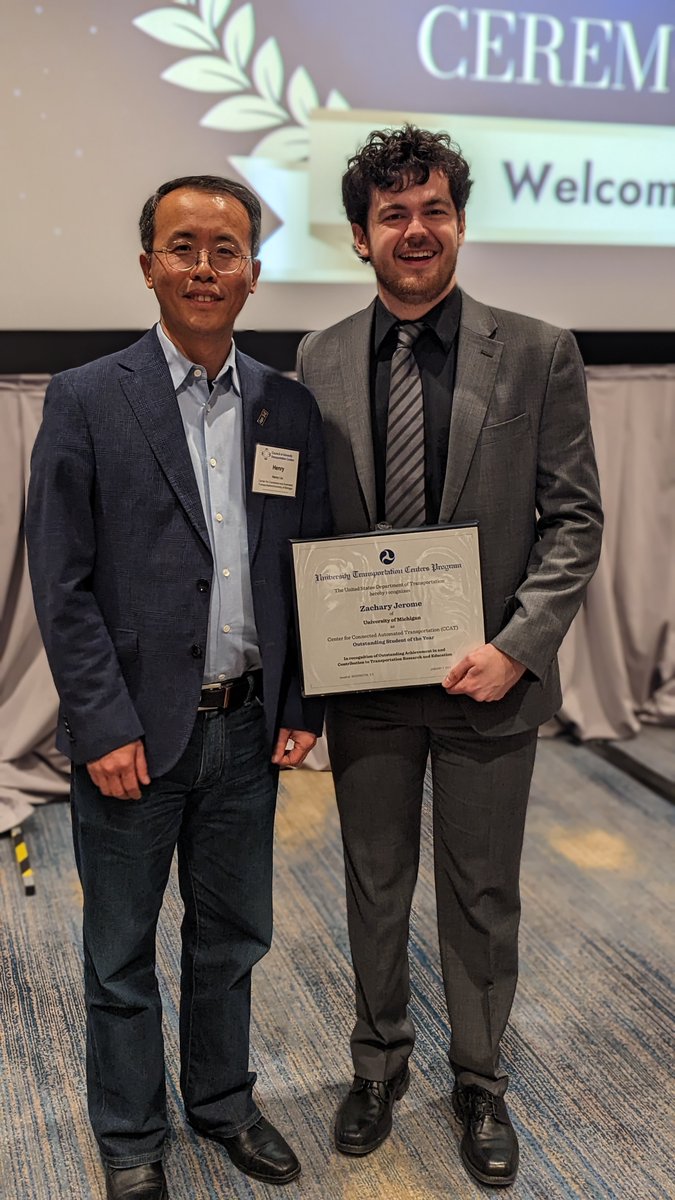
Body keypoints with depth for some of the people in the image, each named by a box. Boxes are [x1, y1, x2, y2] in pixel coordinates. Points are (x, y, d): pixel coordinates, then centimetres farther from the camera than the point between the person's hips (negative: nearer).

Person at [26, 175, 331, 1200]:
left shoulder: (290, 408, 5)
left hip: (247, 728, 4)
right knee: (123, 954, 14)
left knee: (232, 935, 20)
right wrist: (105, 729, -14)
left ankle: (223, 1103, 42)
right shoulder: (87, 400, -7)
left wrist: (303, 708, 2)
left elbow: (312, 568, 8)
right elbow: (61, 583, -9)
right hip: (134, 732, -3)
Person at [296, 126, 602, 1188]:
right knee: (375, 889, 18)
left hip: (489, 677, -1)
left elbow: (574, 520, -5)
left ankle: (480, 1082, 37)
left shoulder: (537, 355, -5)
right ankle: (380, 1062, 42)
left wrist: (515, 647, -16)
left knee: (483, 897, 14)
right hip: (365, 682, 2)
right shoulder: (319, 362, 1)